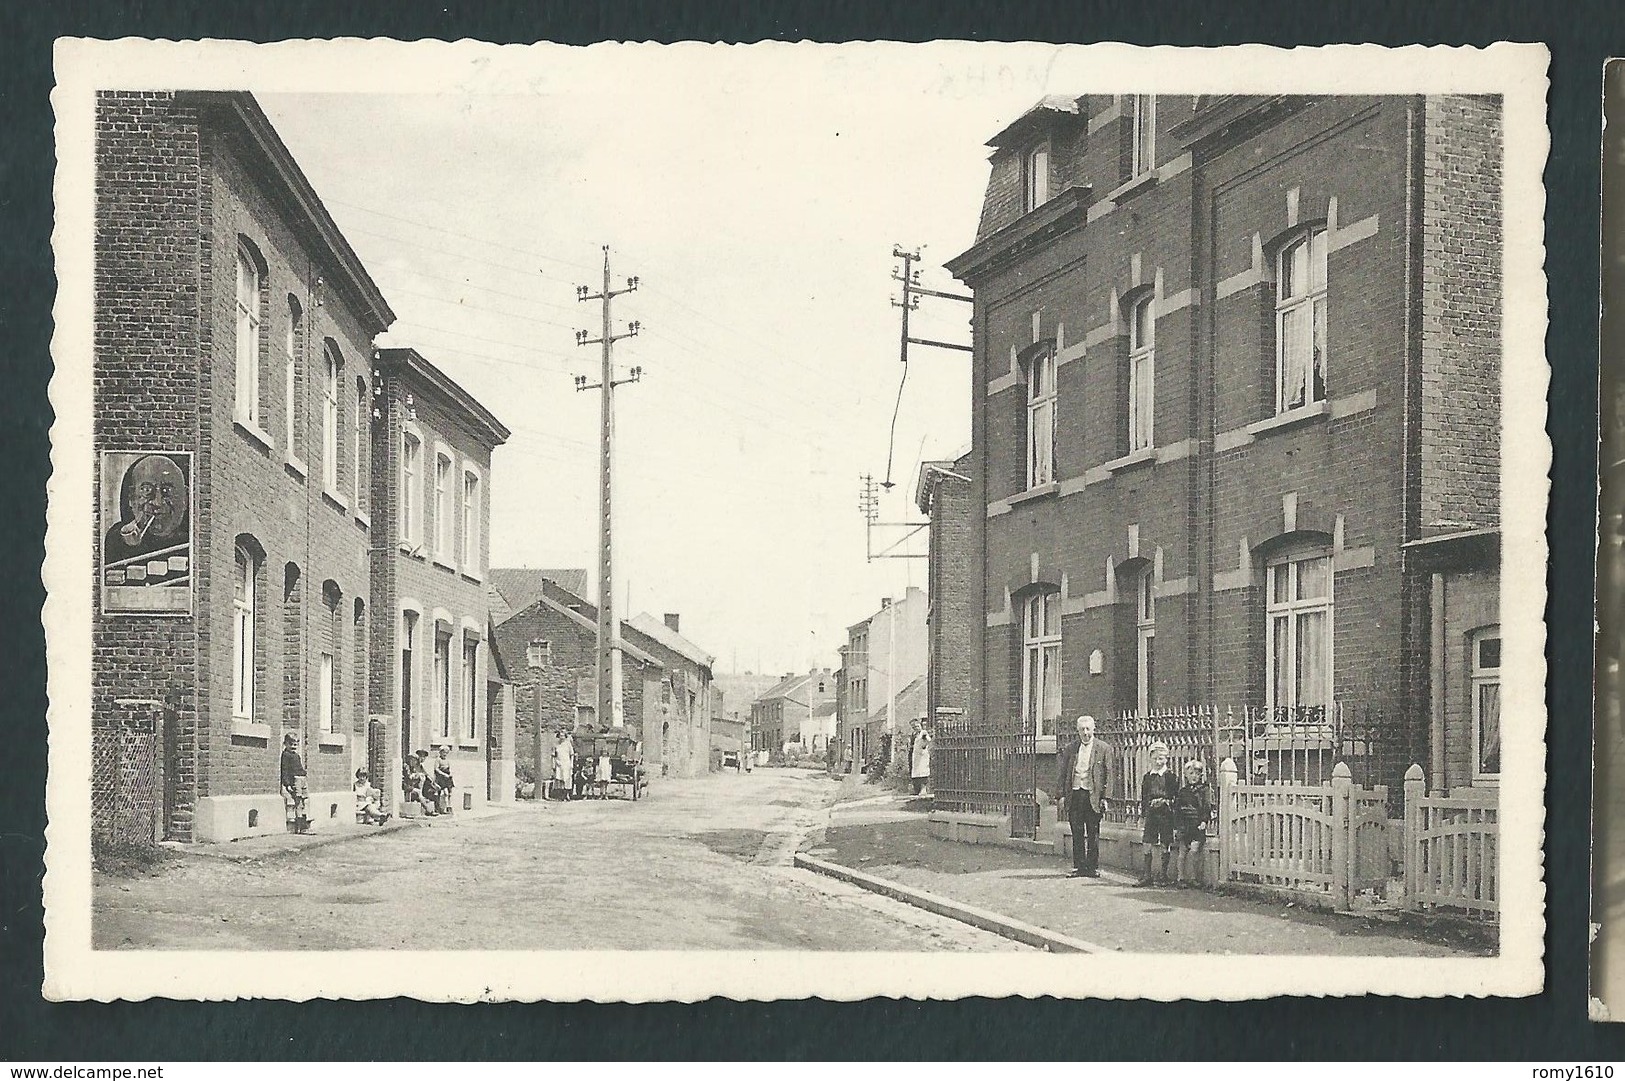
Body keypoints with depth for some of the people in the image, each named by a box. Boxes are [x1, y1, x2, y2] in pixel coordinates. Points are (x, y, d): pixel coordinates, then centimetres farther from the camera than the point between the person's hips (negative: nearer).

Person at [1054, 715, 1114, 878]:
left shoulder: (1104, 748, 3)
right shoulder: (1071, 749, 12)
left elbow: (1108, 774, 0)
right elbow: (1062, 773, 12)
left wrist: (1105, 797, -6)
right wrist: (1060, 794, 2)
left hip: (1093, 796, -3)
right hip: (1074, 795, 3)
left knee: (1093, 835, 2)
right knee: (1077, 834, 5)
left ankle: (1093, 868, 8)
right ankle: (1078, 867, 10)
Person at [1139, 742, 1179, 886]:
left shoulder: (1171, 776, -2)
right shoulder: (1147, 777, 10)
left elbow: (1176, 795, -3)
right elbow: (1143, 796, 13)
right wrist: (1143, 812, 6)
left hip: (1166, 813, -3)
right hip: (1151, 813, 3)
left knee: (1165, 844, 2)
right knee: (1148, 843, 0)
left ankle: (1164, 875, 11)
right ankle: (1147, 875, 6)